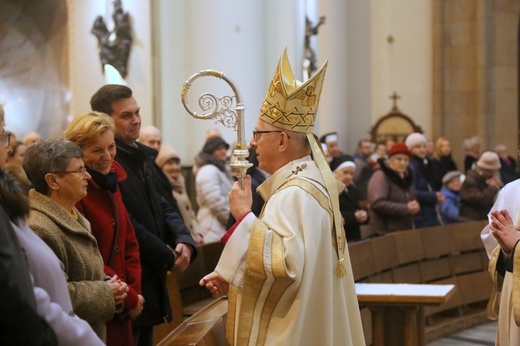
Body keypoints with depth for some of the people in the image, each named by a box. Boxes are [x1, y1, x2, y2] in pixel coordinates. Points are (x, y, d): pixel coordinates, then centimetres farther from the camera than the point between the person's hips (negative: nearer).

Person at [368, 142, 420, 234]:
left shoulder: (406, 177, 16)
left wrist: (414, 207, 2)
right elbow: (377, 204, -24)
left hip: (406, 231, 8)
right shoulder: (380, 177, -12)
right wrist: (406, 208, -21)